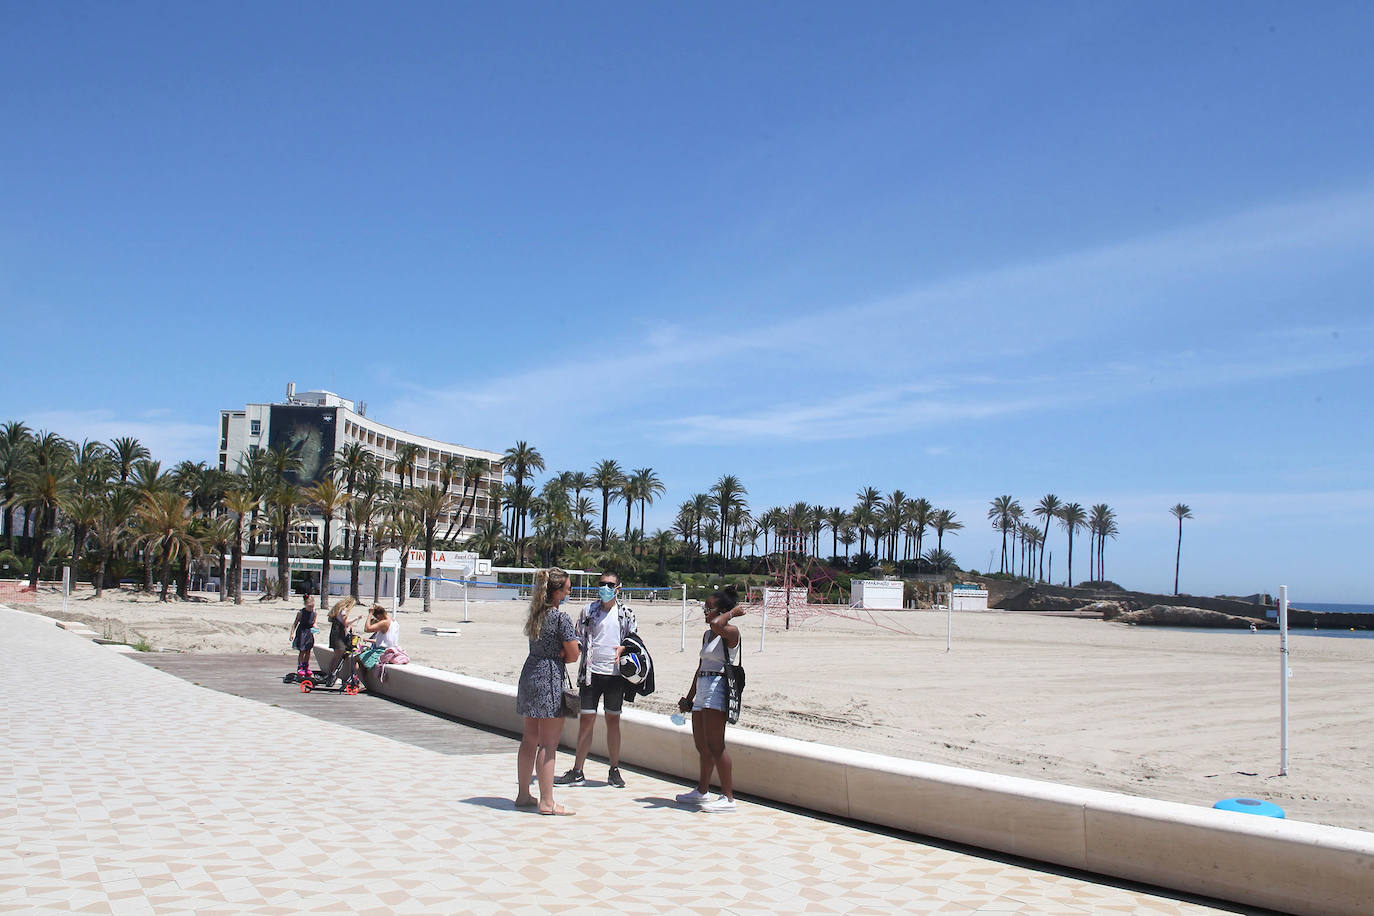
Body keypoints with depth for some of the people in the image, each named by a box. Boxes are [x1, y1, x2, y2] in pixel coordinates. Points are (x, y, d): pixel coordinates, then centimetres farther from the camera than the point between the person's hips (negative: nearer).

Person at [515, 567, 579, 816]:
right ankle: (546, 802, -1)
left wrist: (558, 654, -2)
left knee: (530, 739, 15)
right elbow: (574, 654, -12)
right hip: (550, 678, -8)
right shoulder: (560, 617, -14)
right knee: (548, 744, -4)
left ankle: (523, 795, 23)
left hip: (530, 673, 8)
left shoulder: (534, 614, 9)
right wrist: (563, 655, 7)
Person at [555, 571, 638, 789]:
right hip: (591, 672, 0)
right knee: (586, 720, 1)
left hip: (615, 674, 0)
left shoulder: (626, 614, 5)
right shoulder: (588, 611, 7)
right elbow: (579, 639, 9)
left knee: (613, 720, 7)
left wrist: (623, 648, -13)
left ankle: (614, 771, 17)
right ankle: (577, 772, 9)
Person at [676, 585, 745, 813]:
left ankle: (728, 797, -7)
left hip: (717, 688, -9)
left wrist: (733, 612, -16)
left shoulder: (731, 632, -9)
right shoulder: (707, 635, 18)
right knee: (701, 745, 16)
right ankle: (702, 791, 30)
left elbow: (717, 625, -34)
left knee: (715, 745, -11)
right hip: (702, 688, 9)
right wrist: (689, 697, 23)